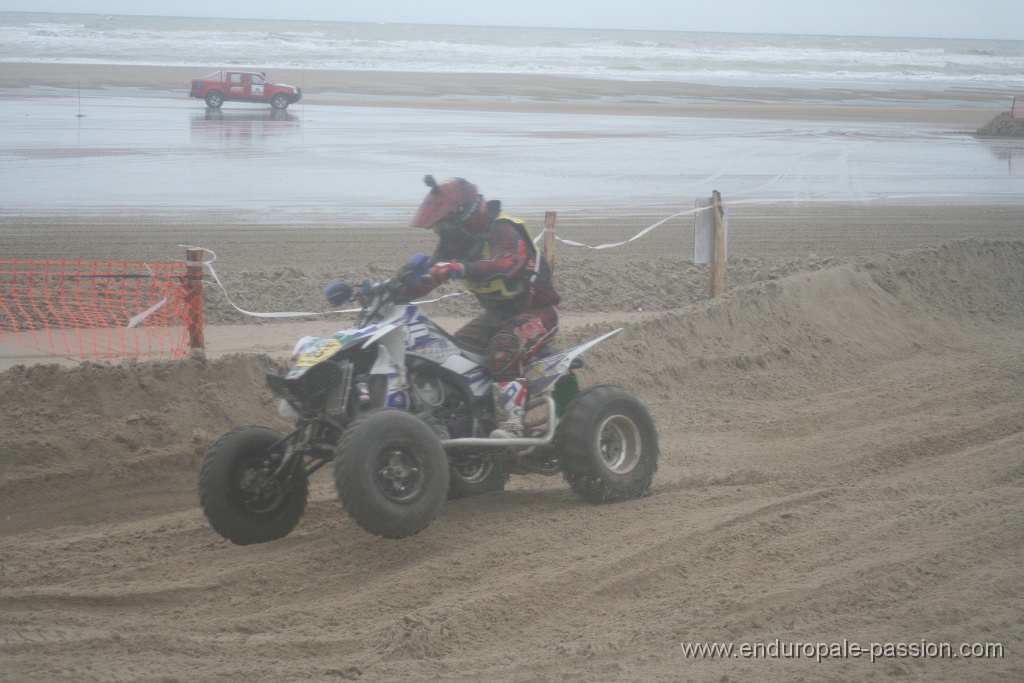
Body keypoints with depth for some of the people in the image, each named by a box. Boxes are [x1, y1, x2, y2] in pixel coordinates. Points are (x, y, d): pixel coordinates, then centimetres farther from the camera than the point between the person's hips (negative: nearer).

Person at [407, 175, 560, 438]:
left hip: (535, 311, -9)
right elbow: (427, 276, 0)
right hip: (496, 314, 9)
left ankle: (512, 423, -38)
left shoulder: (501, 230, -24)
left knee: (504, 350, -35)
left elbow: (508, 263, -44)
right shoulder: (453, 242, 2)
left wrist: (460, 269, -57)